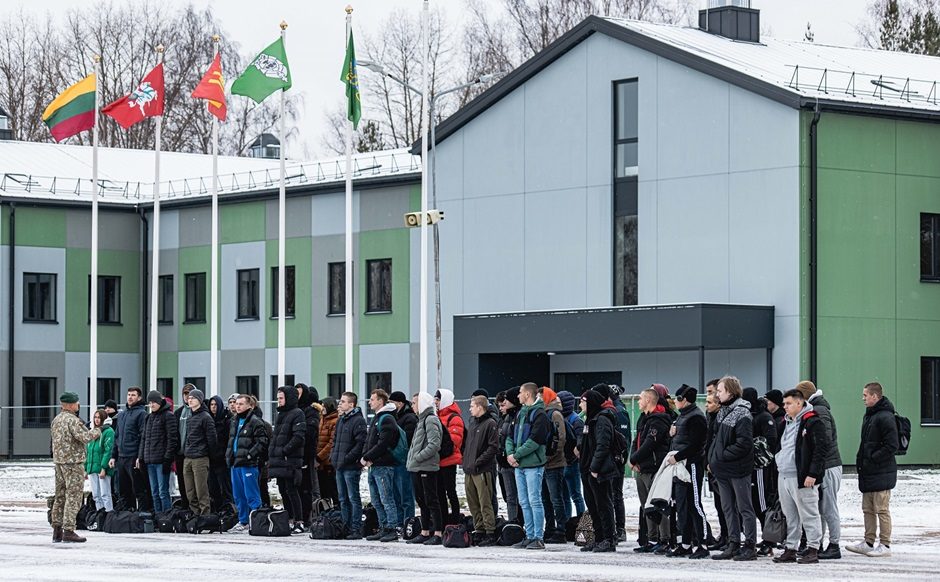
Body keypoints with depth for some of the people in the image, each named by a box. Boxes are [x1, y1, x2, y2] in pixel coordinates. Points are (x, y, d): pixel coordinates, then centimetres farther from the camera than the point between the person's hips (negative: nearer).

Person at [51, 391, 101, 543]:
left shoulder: (56, 420, 13)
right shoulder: (72, 420, -15)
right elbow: (84, 437, -22)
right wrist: (96, 431, -4)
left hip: (58, 461, 9)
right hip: (73, 462, -9)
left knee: (60, 496, 12)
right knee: (73, 497, -6)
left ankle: (57, 531, 14)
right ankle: (68, 531, -10)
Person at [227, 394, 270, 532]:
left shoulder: (255, 422, -9)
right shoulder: (235, 421, 18)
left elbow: (262, 442, -14)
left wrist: (250, 454, -18)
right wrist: (229, 456, 16)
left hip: (248, 464, -9)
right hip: (235, 464, 9)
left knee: (251, 495, -9)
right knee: (238, 495, 13)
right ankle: (243, 521, 22)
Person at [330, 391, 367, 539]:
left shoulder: (358, 420, -10)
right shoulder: (341, 420, 17)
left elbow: (361, 443, -18)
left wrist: (348, 458, -19)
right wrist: (333, 455, 11)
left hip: (351, 467, -9)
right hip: (340, 466, 9)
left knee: (353, 498, -6)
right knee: (343, 499, 12)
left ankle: (356, 529, -5)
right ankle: (346, 527, 18)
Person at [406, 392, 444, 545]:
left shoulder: (431, 420, -12)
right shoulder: (422, 420, 18)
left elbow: (434, 445, -21)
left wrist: (417, 457, -19)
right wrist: (412, 460, 12)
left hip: (427, 468, -10)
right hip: (417, 468, 10)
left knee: (431, 501, -8)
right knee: (421, 501, 14)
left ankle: (438, 534, -6)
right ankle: (425, 532, 20)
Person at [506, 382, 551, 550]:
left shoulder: (539, 414, -10)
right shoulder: (521, 414, 17)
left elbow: (534, 440, -18)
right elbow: (511, 436, 17)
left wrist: (516, 455, -15)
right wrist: (510, 453, -2)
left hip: (533, 464, -9)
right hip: (519, 465, 9)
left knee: (534, 501, -7)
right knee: (524, 503, 10)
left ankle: (539, 538, -4)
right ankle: (530, 536, 15)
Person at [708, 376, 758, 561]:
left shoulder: (742, 413, -14)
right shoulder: (722, 412, 13)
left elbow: (744, 443, -21)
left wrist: (722, 456, -18)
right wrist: (712, 458, 8)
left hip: (738, 469, -9)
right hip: (722, 469, 9)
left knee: (744, 508, -2)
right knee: (728, 509, 12)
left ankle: (750, 546, 1)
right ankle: (733, 545, 18)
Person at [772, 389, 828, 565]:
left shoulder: (813, 423, -9)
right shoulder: (787, 423, 19)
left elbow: (821, 449, -14)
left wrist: (813, 474, -18)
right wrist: (779, 463, 19)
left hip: (802, 478, -9)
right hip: (784, 477, 9)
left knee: (809, 515, -4)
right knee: (790, 516, 12)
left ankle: (813, 550, -1)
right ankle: (790, 549, 17)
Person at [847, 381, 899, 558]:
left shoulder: (885, 417, -16)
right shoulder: (869, 416, 15)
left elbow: (892, 446, -20)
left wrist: (873, 459, -17)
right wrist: (860, 459, 12)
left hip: (881, 473, -10)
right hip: (867, 473, 10)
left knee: (881, 510, -4)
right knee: (868, 509, 13)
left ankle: (885, 545, 1)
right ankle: (868, 543, 20)